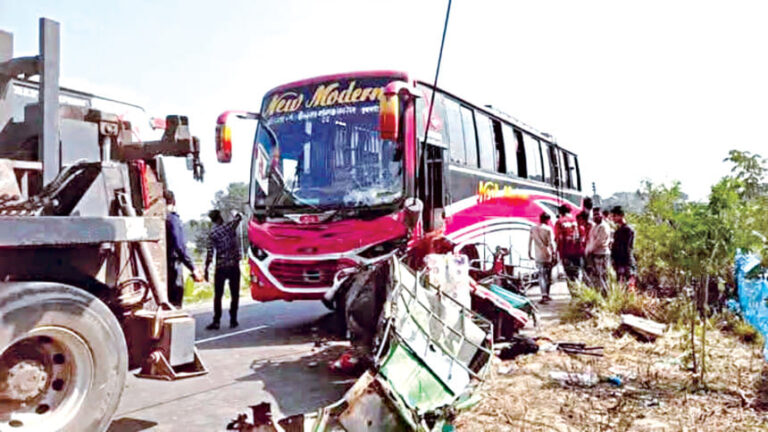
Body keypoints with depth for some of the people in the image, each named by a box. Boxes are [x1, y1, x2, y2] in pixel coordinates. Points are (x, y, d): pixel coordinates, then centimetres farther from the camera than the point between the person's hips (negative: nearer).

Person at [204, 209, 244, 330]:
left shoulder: (212, 234, -3)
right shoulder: (230, 226, -2)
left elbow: (210, 253, -7)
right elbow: (239, 217, 15)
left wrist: (206, 269, -2)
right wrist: (237, 216, 37)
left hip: (220, 267, -1)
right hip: (234, 266, 1)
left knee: (218, 295, 6)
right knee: (234, 295, 9)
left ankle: (216, 321, 4)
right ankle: (233, 320, 11)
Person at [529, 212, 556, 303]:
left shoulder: (533, 229, 4)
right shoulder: (548, 229, -6)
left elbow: (530, 241, 9)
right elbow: (551, 243, -10)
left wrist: (529, 252, 19)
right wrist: (553, 254, -5)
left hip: (538, 256, 2)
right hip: (548, 255, -2)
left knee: (541, 275, 2)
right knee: (548, 276, 13)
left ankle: (544, 295, -12)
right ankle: (547, 294, 20)